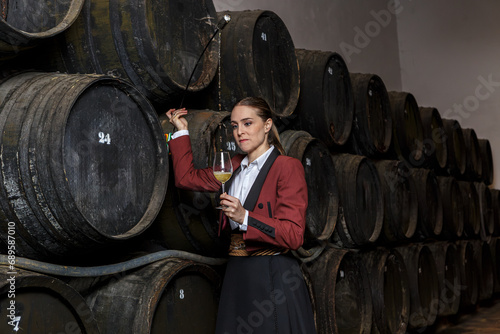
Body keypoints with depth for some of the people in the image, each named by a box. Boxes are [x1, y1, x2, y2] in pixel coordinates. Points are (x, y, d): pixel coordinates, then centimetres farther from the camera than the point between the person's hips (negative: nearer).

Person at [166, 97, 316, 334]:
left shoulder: (288, 167, -10)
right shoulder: (235, 167, 12)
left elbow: (294, 235, -16)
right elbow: (186, 178, 21)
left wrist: (245, 218, -25)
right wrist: (181, 131, 22)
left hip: (273, 277, -6)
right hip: (237, 275, 7)